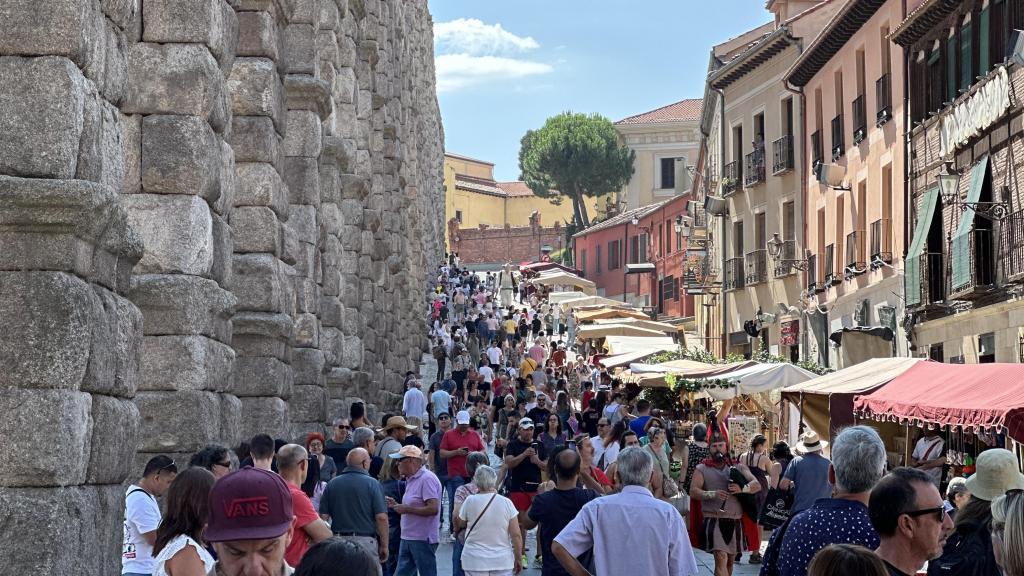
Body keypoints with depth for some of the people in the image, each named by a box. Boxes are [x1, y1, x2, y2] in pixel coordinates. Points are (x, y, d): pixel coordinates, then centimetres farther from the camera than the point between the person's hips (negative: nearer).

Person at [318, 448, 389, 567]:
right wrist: (384, 546, -1)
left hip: (337, 540, 4)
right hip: (365, 540, -4)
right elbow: (381, 517, -11)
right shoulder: (372, 484, -6)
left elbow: (323, 516, 4)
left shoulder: (332, 484, 5)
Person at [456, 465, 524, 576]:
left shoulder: (470, 501, -7)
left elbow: (460, 523, 11)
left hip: (475, 562, -1)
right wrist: (517, 559, 6)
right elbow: (516, 535, -5)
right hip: (502, 562, 1)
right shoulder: (506, 503, -6)